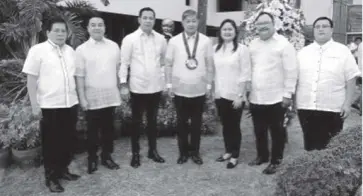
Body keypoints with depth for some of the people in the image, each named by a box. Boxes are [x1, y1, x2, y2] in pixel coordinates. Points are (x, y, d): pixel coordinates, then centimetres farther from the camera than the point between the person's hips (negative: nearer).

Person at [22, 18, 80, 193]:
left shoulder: (70, 51, 9)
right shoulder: (38, 50, -6)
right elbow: (31, 79, -6)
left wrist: (80, 98, 14)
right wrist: (34, 104, -9)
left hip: (70, 103, 5)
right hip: (49, 105, -5)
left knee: (68, 140, 13)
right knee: (51, 142, 6)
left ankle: (63, 170, 32)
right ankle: (51, 177, 19)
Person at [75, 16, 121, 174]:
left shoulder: (113, 46, 4)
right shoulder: (81, 49, -4)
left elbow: (118, 69, 9)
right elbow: (79, 76, -6)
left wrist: (122, 89, 8)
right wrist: (82, 98, -9)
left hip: (110, 96, 3)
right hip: (92, 97, -2)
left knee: (108, 128, 12)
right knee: (92, 130, 8)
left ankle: (106, 156, 28)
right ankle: (92, 159, 24)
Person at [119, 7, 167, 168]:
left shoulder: (161, 39, 4)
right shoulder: (130, 39, -5)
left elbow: (165, 60, 13)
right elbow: (124, 63, -5)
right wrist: (123, 85, -9)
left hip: (156, 86, 3)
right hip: (137, 87, -3)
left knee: (152, 120, 14)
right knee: (136, 121, 9)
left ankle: (153, 150, 28)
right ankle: (135, 153, 21)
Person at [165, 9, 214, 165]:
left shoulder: (206, 41, 0)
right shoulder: (174, 41, -1)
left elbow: (210, 64, 3)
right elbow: (168, 64, 2)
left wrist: (209, 84, 0)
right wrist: (169, 84, -2)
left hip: (199, 89, 0)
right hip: (180, 89, 0)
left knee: (196, 122, 10)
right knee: (181, 122, 10)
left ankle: (194, 151, 24)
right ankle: (183, 152, 24)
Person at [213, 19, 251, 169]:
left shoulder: (242, 49, -7)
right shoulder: (215, 49, 6)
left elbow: (245, 74, -9)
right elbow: (214, 71, 9)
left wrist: (240, 96, -13)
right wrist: (214, 91, 7)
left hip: (235, 95, -4)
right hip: (220, 94, 4)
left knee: (234, 125, 5)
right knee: (225, 125, 14)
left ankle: (235, 156, 17)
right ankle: (228, 152, 29)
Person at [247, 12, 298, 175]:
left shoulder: (283, 44, -8)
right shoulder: (253, 44, 10)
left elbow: (291, 71, -10)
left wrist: (288, 94, -13)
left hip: (275, 98, -5)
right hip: (255, 98, 5)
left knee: (277, 132, 8)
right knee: (259, 131, 17)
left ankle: (275, 161, 21)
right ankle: (262, 155, 35)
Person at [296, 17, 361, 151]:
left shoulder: (343, 51, 1)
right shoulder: (303, 52, 9)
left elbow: (351, 80, -1)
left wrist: (347, 104, -8)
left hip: (332, 109, -2)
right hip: (305, 107, 3)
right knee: (309, 145, 11)